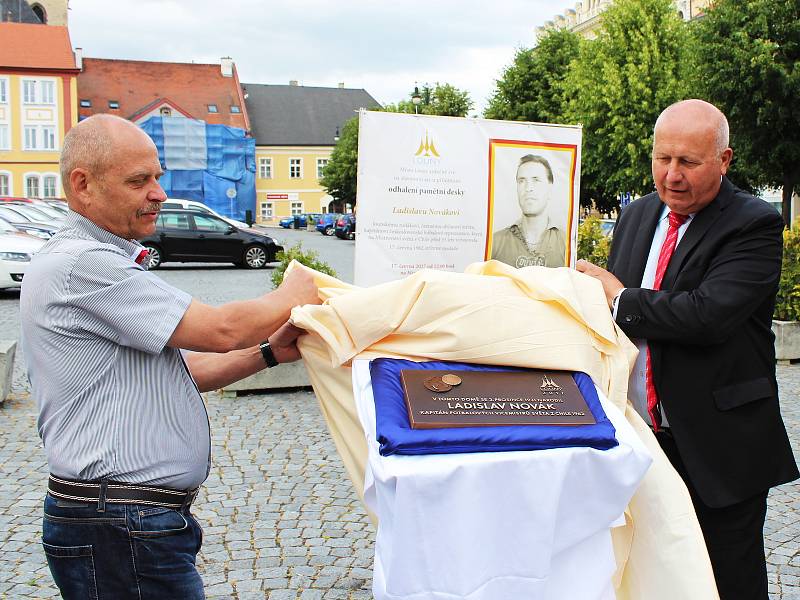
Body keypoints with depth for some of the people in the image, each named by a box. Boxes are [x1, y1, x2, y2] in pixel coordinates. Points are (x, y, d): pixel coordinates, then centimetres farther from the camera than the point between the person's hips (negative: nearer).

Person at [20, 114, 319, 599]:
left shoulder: (102, 263, 17)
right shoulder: (81, 264, -17)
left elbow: (181, 370, 15)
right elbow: (220, 330, -19)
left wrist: (269, 352, 2)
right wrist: (292, 296, -1)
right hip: (118, 531, -10)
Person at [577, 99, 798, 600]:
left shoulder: (755, 225, -12)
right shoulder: (638, 215, 9)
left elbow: (708, 315, -26)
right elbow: (613, 313, 18)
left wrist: (621, 298, -15)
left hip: (719, 446, -5)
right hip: (640, 436, 6)